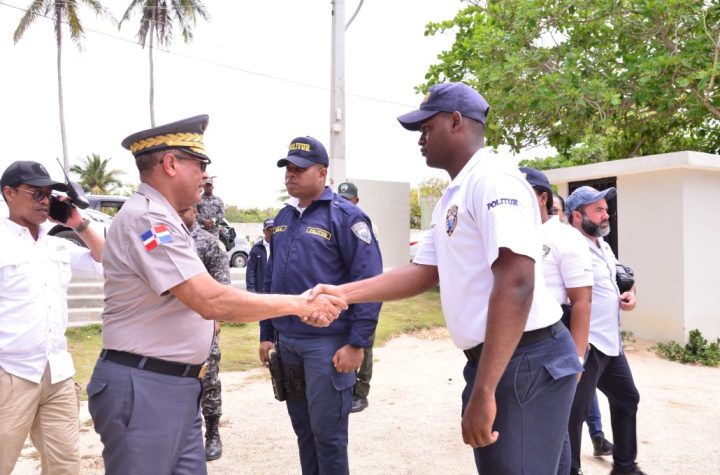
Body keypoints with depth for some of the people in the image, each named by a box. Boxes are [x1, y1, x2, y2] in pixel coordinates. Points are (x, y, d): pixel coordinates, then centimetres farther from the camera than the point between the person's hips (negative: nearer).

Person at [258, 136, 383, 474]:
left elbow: (368, 282, -14)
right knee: (302, 428, 18)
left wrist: (357, 343, -17)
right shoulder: (283, 218, 12)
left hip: (328, 342, -6)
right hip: (286, 342, 7)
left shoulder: (345, 216, -9)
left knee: (327, 432, 3)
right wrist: (266, 333, 14)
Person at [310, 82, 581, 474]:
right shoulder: (451, 199, 15)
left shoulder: (494, 180, -16)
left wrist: (482, 393, -27)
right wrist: (343, 293, 5)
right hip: (489, 360, 10)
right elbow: (423, 273, 14)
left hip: (525, 361, -10)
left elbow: (516, 284, -25)